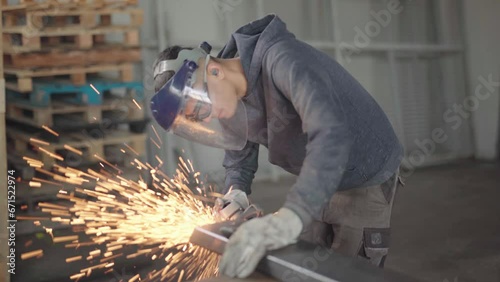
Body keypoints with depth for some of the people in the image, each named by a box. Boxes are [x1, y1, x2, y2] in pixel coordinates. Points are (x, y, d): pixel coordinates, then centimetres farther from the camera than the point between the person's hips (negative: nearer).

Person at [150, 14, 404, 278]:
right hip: (319, 183, 7)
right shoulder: (232, 99, -6)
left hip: (366, 179, -7)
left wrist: (290, 218, -54)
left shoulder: (282, 60, -31)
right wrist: (235, 195, -15)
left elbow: (331, 133, -45)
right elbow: (239, 158, 6)